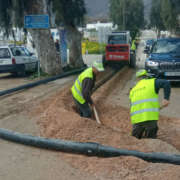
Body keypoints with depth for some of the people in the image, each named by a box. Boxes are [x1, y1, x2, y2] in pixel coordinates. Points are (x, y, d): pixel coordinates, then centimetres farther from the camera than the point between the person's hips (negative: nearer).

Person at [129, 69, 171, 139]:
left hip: (136, 120, 4)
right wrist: (166, 98, -10)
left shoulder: (132, 91, 22)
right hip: (150, 118, -4)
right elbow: (166, 83, -7)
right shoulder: (152, 82, 9)